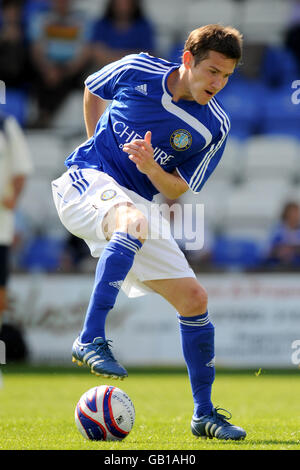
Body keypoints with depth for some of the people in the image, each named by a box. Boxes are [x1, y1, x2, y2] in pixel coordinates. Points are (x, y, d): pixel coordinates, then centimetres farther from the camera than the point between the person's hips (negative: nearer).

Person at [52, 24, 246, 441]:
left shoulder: (214, 126, -5)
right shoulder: (138, 70, -8)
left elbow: (178, 192, -2)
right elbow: (92, 88, 15)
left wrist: (151, 167, -22)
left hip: (137, 202, 4)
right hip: (87, 179, -4)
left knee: (193, 298, -1)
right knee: (135, 221, -40)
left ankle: (204, 414, 14)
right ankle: (91, 339, -42)